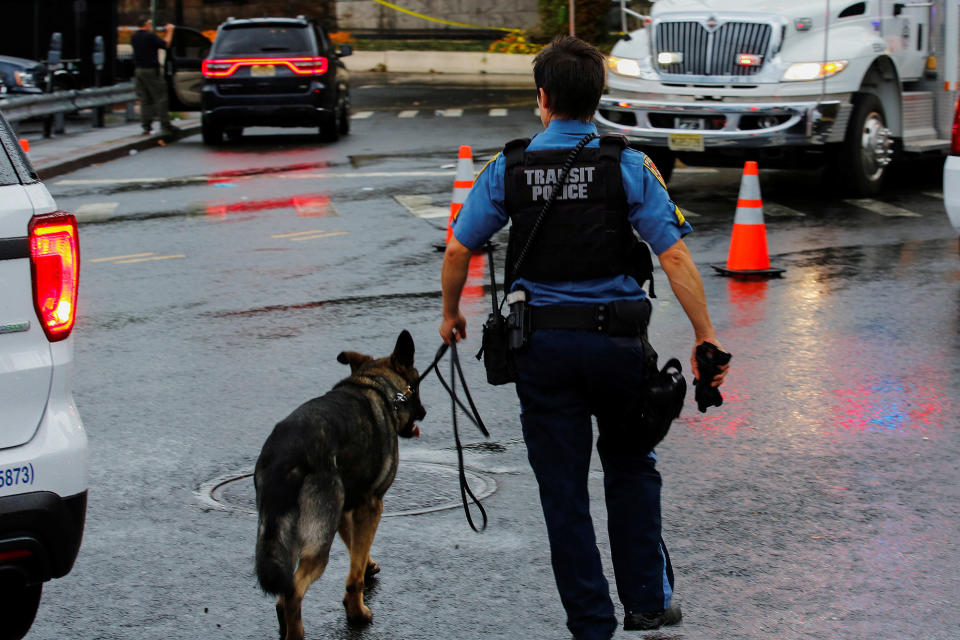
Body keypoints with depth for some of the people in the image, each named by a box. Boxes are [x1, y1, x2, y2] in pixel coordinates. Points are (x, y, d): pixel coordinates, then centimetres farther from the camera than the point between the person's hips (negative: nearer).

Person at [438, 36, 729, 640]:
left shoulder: (509, 168, -1)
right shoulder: (627, 166, -5)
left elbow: (459, 250, 3)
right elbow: (674, 256, -12)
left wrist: (451, 313, 20)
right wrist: (706, 336, -7)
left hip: (542, 343, 0)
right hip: (617, 339, 0)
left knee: (563, 488, 7)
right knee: (631, 468, 21)